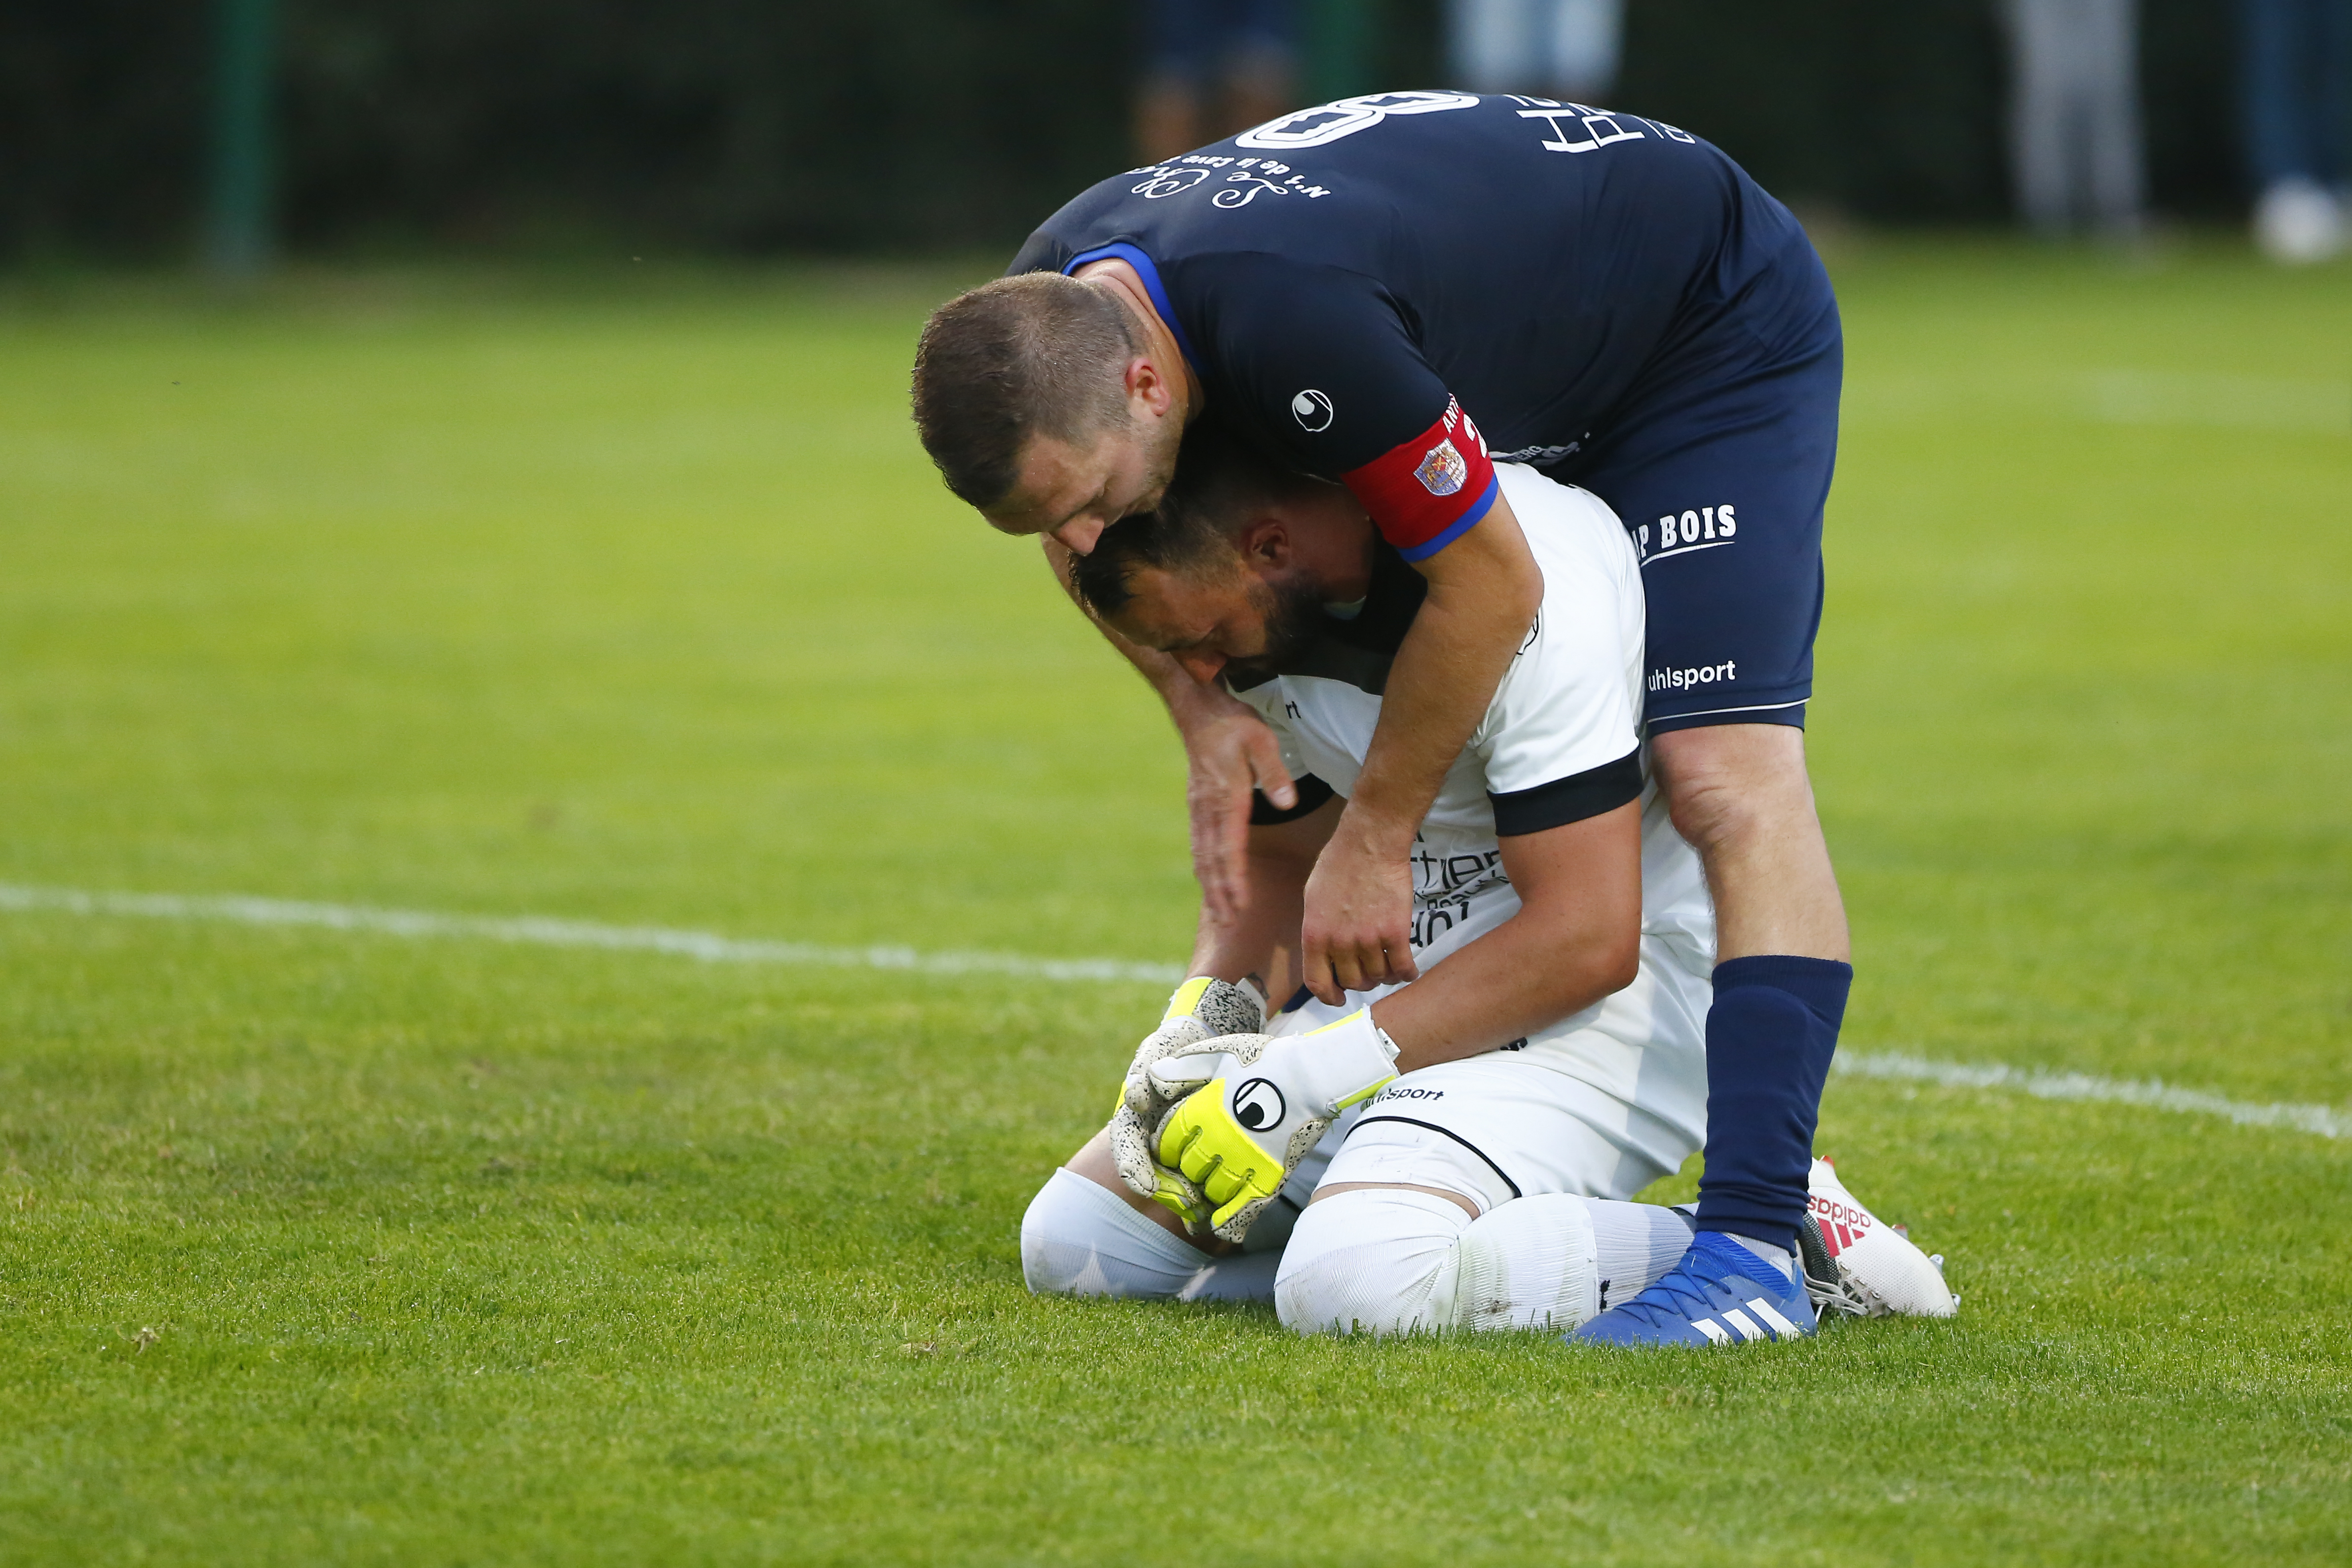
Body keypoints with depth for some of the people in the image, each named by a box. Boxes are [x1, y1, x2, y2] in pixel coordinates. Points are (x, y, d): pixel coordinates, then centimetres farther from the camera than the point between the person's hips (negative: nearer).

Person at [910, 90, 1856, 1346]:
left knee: (1728, 780, -23)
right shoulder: (1046, 316, -18)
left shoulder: (1293, 323, -43)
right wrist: (1200, 708, -11)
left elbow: (1492, 586, -31)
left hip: (1717, 331, -9)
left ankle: (1756, 1241, -31)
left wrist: (1372, 841, -21)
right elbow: (1081, 541, 5)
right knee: (1278, 781, 8)